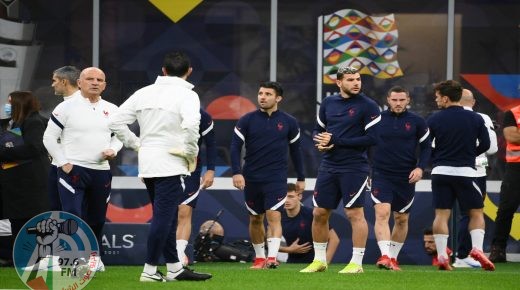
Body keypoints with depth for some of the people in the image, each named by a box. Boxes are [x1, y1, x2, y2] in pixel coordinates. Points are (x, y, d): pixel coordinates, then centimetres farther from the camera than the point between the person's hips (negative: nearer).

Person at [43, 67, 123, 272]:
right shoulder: (66, 108, -5)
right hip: (73, 170, -5)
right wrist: (63, 163, -10)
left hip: (101, 171, 5)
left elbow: (119, 136, 20)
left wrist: (112, 150, -2)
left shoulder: (111, 110, 9)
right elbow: (49, 138, -3)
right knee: (73, 216, -16)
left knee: (97, 218, 15)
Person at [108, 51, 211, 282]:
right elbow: (190, 124, -26)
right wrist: (192, 152, -11)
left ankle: (175, 268, 19)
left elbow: (116, 121, 8)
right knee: (163, 218, -3)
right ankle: (150, 270, -3)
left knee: (166, 218, 14)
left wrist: (136, 144, 12)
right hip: (170, 165, -7)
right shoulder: (186, 95, -8)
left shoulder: (145, 92, 10)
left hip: (147, 164, 7)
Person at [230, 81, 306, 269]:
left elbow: (295, 150, 10)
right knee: (255, 219, 10)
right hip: (251, 178, 2)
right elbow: (235, 147, -4)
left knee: (274, 216, -15)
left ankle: (272, 258, -22)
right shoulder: (247, 121, 0)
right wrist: (236, 172, -17)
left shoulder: (288, 122, 2)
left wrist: (301, 178, 13)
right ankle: (259, 257, 22)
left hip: (276, 178, -2)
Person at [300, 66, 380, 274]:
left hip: (354, 168, -6)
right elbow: (319, 129, 21)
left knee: (355, 213, -5)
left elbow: (372, 139, -14)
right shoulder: (328, 103, 10)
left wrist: (336, 141, -15)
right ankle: (319, 260, 19)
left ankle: (357, 262, 2)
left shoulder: (368, 106, -7)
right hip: (328, 166, 6)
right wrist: (320, 143, -4)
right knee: (319, 214, 7)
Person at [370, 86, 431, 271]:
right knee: (382, 213, -19)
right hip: (381, 176, -2)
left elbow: (426, 147, 5)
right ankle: (384, 256, -28)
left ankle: (393, 258, 24)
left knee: (402, 219, 10)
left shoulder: (417, 122, 0)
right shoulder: (377, 119, 0)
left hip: (406, 178, 2)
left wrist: (420, 167, -10)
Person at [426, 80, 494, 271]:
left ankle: (442, 256, -3)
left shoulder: (434, 120, -1)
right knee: (476, 212, 8)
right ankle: (477, 248, -11)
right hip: (465, 171, -1)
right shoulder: (475, 119, 1)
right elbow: (485, 144, 3)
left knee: (441, 214, 5)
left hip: (440, 171, 1)